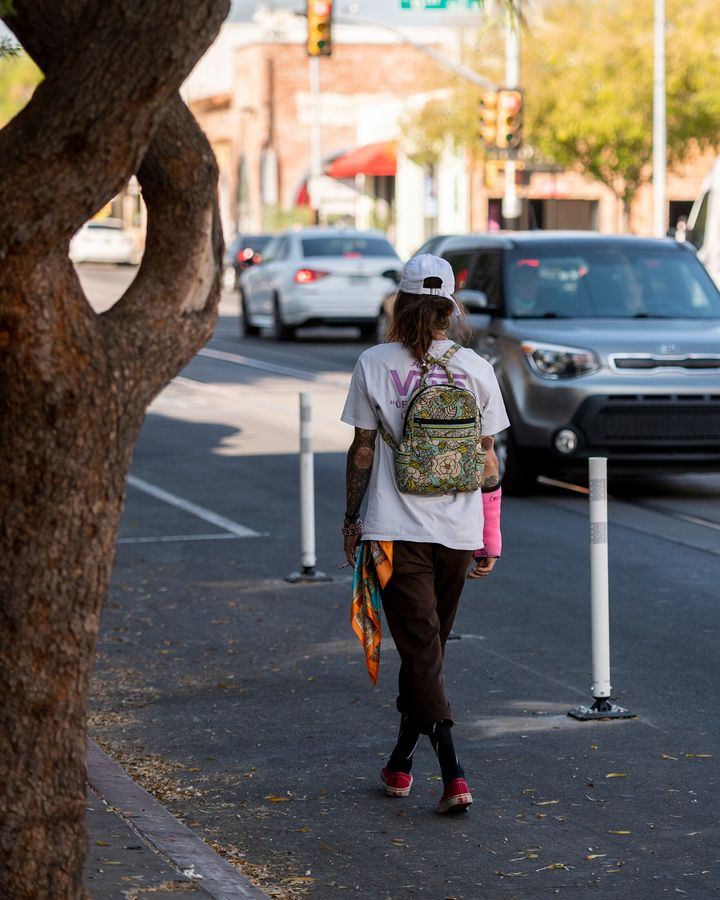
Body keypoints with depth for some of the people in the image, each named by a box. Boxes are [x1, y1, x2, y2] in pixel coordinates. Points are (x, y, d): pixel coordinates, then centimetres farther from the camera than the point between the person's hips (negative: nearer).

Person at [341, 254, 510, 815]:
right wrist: (490, 535, 10)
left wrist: (351, 519, 9)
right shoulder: (475, 368, -1)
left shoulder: (375, 365, -6)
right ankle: (401, 764, 31)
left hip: (395, 531, -3)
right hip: (457, 532, 3)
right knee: (429, 647, 18)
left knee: (420, 648, -2)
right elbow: (487, 458, 3)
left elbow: (362, 451, -3)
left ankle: (454, 775, -16)